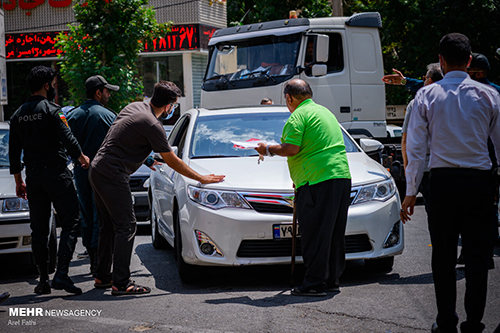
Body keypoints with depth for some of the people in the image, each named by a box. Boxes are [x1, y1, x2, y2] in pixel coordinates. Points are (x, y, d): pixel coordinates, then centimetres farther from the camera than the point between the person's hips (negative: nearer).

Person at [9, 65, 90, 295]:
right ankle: (61, 274, -14)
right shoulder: (50, 109, -9)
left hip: (33, 175, 7)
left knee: (39, 229, 10)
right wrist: (82, 158, 7)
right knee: (70, 222, -3)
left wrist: (19, 181, 20)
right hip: (55, 172, -6)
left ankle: (43, 279, 10)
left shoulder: (18, 114, 11)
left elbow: (14, 151, 14)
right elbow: (67, 138, -12)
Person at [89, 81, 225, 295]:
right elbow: (172, 161, -9)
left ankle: (102, 277, 22)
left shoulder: (134, 107, 10)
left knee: (109, 226, 16)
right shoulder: (152, 125, -16)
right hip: (113, 175, -10)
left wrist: (148, 158, 30)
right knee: (126, 227, -7)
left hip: (97, 171, 10)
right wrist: (201, 179, -1)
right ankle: (121, 283, -8)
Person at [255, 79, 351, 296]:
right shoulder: (325, 112, 23)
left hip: (318, 180, -9)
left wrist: (269, 150, 2)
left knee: (314, 235, -5)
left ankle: (315, 284, -5)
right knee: (333, 233, 13)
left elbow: (291, 149, -16)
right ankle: (331, 280, 19)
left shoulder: (299, 116, -6)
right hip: (341, 176, 9)